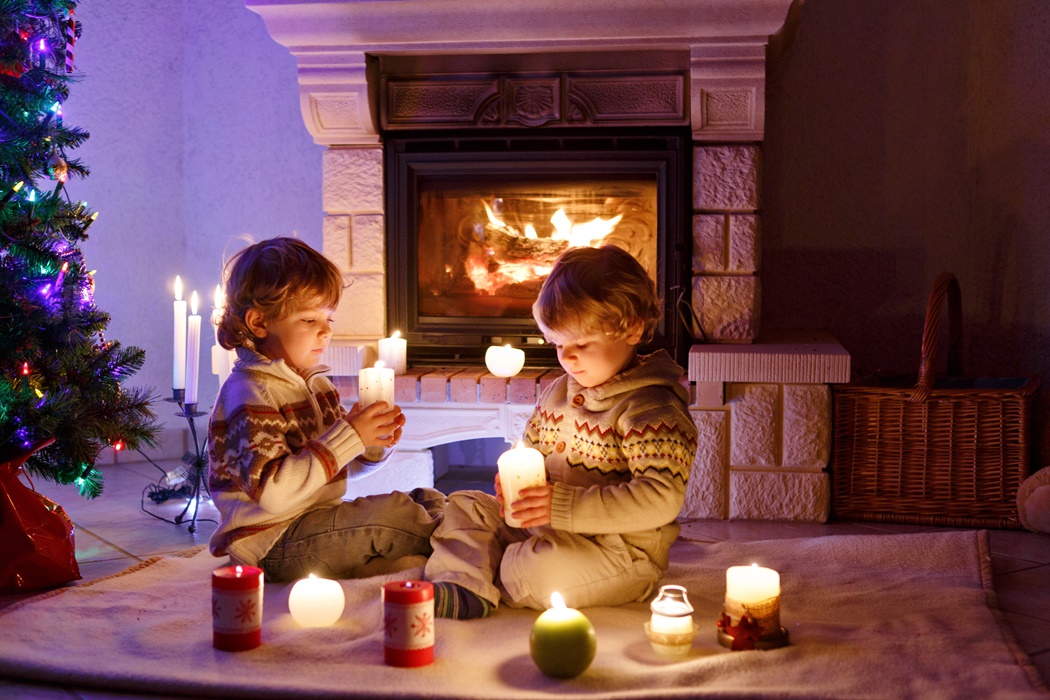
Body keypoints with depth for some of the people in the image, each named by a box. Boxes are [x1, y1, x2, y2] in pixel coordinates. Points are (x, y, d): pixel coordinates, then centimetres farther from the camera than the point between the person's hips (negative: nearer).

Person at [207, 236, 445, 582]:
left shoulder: (316, 383, 13)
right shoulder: (248, 392, -17)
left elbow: (340, 468, 20)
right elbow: (273, 492, -29)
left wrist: (374, 445, -4)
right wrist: (349, 437, -26)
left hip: (318, 529, 10)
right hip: (272, 546, -10)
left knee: (428, 499, 8)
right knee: (390, 512, -21)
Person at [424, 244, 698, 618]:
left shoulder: (651, 408, -17)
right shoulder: (559, 393, 9)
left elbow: (661, 499, -28)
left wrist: (565, 505, -30)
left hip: (622, 551, -9)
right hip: (546, 531, 9)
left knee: (540, 569, -34)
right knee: (465, 506, 7)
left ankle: (495, 580, -2)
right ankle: (464, 589, -16)